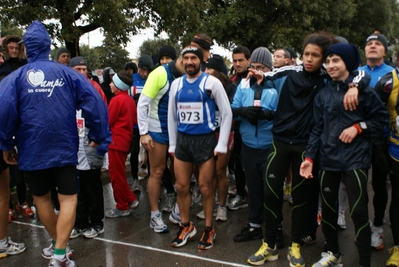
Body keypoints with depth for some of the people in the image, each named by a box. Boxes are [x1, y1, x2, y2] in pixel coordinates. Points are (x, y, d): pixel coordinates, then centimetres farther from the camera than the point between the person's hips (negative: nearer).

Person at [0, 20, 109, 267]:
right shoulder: (68, 74, -1)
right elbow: (96, 103, -8)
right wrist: (98, 135, 2)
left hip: (32, 150, 1)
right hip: (65, 148, 0)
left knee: (41, 198, 19)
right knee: (69, 199, 5)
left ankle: (57, 243, 34)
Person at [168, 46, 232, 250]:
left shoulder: (212, 82, -7)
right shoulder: (176, 84, 6)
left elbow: (226, 113, -5)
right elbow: (172, 116, 13)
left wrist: (222, 144, -9)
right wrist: (172, 144, 11)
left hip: (205, 140, -4)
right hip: (182, 140, 4)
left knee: (205, 187, 4)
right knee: (181, 187, 9)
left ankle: (208, 229, 21)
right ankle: (186, 226, 27)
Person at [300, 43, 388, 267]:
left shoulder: (362, 89, -2)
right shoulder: (323, 94, 8)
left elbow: (382, 117, 1)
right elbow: (318, 128, 8)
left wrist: (358, 127, -13)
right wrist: (309, 157, 1)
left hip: (355, 158, -4)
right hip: (328, 158, 4)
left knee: (358, 211, -5)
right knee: (327, 207, 11)